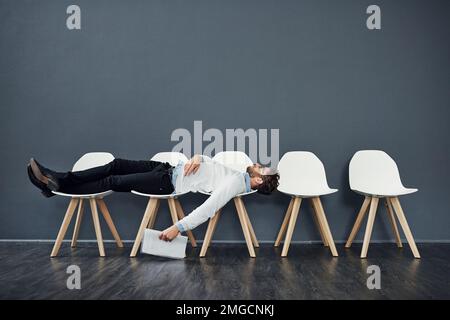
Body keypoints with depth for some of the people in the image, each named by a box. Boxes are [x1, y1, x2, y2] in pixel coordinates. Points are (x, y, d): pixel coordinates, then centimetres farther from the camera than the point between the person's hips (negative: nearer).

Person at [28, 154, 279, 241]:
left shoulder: (235, 183, -17)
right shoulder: (238, 174, 11)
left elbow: (207, 209, -27)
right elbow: (209, 161, 18)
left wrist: (178, 228, -31)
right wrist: (198, 157, -5)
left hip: (168, 183, -8)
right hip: (170, 168, 8)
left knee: (114, 181, -10)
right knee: (117, 165, 1)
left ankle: (58, 186, 2)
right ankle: (58, 180, 5)